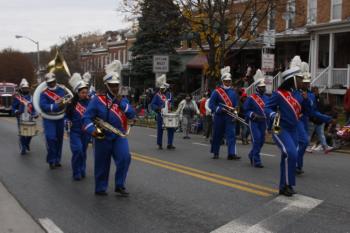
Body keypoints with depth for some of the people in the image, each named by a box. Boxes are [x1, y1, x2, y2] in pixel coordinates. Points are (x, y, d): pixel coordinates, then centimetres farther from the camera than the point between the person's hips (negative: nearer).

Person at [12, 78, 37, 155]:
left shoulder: (31, 97, 13)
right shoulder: (17, 97, 2)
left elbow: (34, 107, 17)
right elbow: (13, 107, 3)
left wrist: (35, 114, 2)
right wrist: (16, 112, -18)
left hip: (30, 119, 3)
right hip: (21, 119, -3)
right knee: (22, 134, -4)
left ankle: (27, 144, 33)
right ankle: (23, 149, 7)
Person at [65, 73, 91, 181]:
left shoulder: (90, 102, -4)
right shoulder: (72, 103, -7)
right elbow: (66, 116, 4)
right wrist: (67, 122, -14)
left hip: (86, 132, 2)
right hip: (75, 131, -2)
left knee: (83, 151, 12)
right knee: (77, 150, -13)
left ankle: (82, 171, 29)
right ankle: (76, 173, 3)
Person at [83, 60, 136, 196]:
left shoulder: (121, 100, 6)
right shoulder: (97, 100, -7)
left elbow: (132, 115, -6)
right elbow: (87, 117, -12)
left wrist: (121, 103, -16)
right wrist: (92, 130, -29)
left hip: (119, 136, 3)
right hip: (103, 138, -3)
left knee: (125, 158, -16)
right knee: (102, 165, 7)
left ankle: (119, 186, 0)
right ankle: (100, 189, 27)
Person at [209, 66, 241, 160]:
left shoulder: (233, 92, 11)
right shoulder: (217, 91, -2)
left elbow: (236, 105, 14)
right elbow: (211, 104, -6)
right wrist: (219, 109, -18)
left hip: (230, 117, 3)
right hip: (219, 117, -2)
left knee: (231, 134, -7)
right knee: (217, 135, 8)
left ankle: (231, 154, -9)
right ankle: (215, 153, 22)